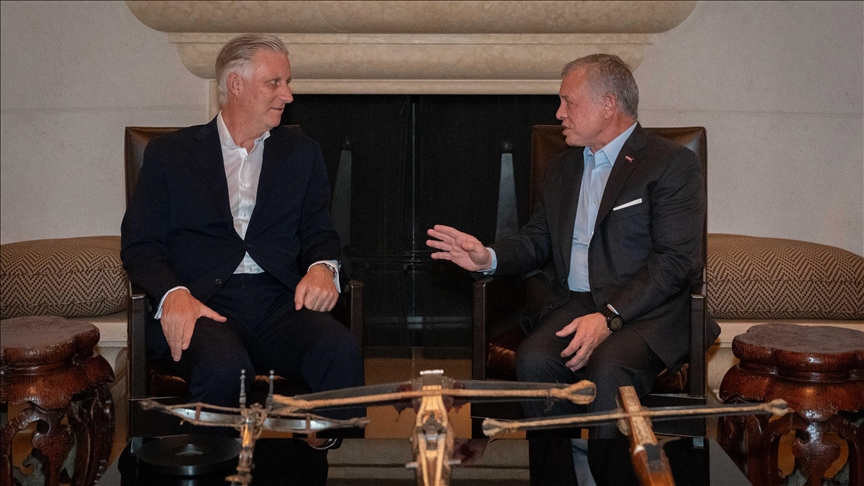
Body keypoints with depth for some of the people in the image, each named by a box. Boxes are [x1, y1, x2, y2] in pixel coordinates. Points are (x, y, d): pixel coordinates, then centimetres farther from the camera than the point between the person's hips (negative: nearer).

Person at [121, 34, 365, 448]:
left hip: (280, 302, 2)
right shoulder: (170, 153, 12)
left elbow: (318, 232, 18)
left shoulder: (302, 153, 20)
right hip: (203, 305, -2)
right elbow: (140, 243, 7)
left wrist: (322, 267, -8)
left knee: (341, 351, -31)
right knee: (224, 366, -36)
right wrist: (173, 293, -14)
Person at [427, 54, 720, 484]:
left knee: (608, 370, -34)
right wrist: (489, 258, 0)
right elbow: (536, 242, 23)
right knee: (533, 360, -26)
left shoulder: (673, 165, -3)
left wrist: (608, 318, -22)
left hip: (647, 311, -5)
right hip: (575, 303, 5)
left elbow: (675, 261, -12)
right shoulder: (562, 167, 20)